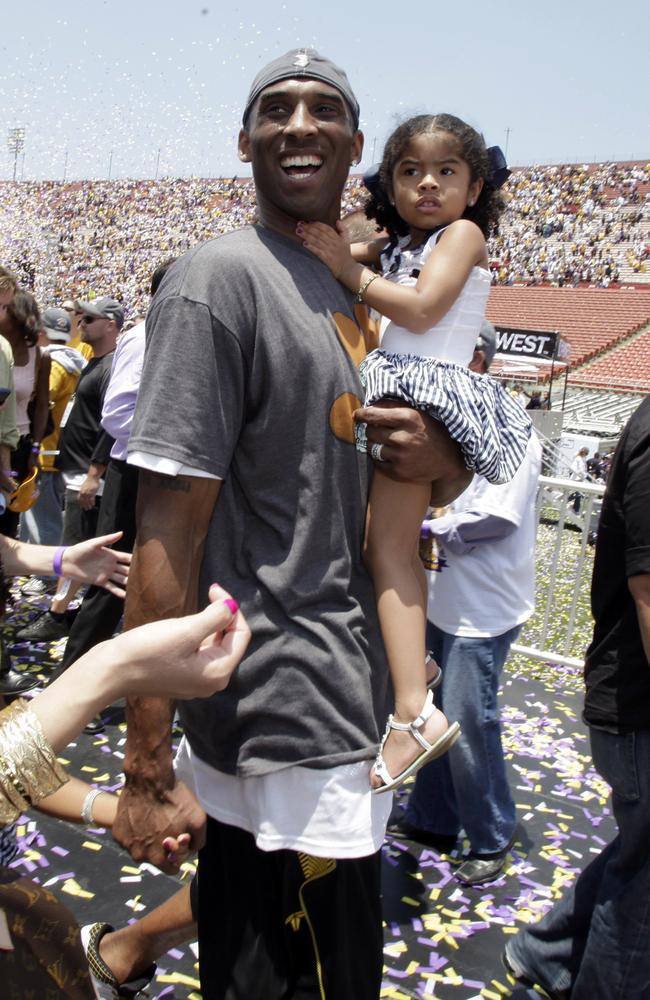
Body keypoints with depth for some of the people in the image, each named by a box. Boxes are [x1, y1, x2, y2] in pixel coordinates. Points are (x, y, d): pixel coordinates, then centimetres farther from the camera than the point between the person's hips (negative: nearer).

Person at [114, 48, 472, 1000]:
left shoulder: (361, 292, 13)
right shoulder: (219, 280, -13)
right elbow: (170, 529, -18)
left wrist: (443, 458, -4)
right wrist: (146, 768, -18)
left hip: (349, 700, 8)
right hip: (287, 725, -8)